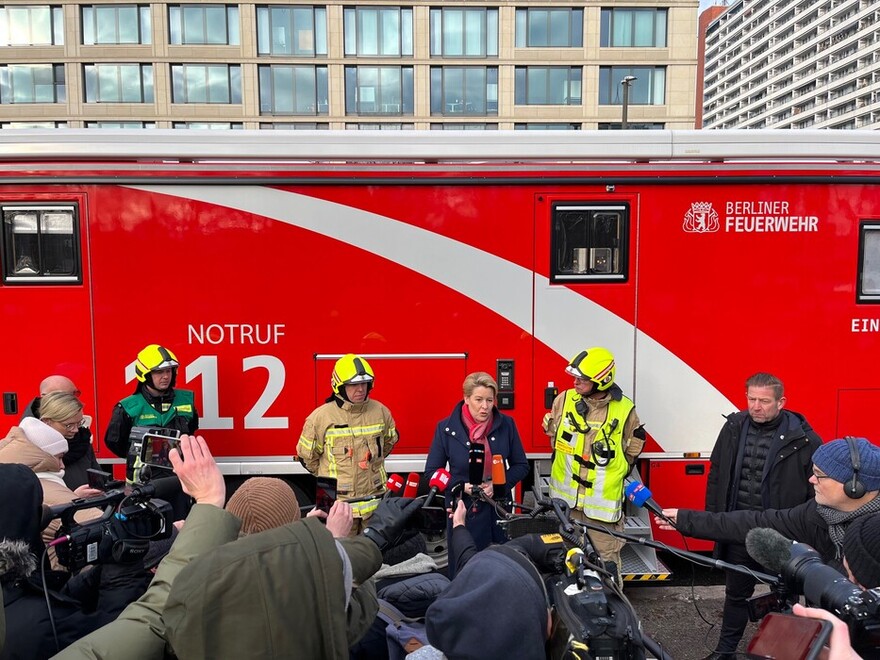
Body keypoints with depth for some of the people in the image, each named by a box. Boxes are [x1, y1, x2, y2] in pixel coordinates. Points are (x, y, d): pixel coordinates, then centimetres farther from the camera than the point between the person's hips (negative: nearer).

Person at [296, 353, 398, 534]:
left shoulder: (380, 412, 0)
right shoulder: (321, 417, -10)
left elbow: (390, 441, 20)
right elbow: (307, 455, 1)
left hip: (374, 500, 3)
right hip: (338, 501, -3)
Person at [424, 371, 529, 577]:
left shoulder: (506, 424, -1)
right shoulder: (446, 428, -5)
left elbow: (521, 465, 6)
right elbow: (431, 472, 1)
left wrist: (498, 485, -11)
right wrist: (461, 486, -14)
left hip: (498, 509, 2)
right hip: (462, 510, -1)